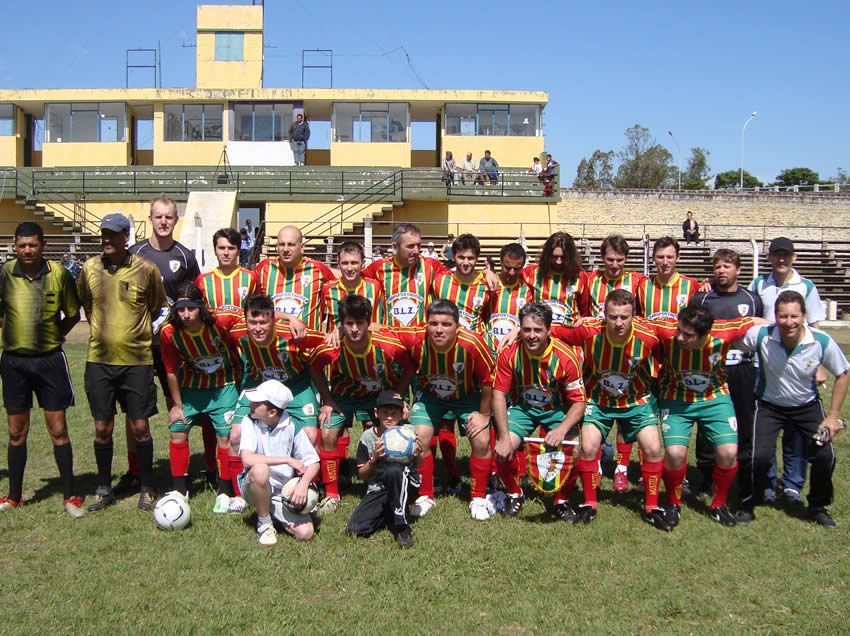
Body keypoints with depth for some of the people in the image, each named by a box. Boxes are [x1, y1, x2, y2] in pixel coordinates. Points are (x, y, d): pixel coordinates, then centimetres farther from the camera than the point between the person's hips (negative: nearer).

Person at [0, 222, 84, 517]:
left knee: (58, 430, 1)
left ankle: (69, 496, 11)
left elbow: (72, 315, 5)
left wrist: (49, 338, -3)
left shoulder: (59, 274, -5)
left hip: (50, 359, -1)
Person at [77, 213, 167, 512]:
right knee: (102, 428, 8)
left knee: (140, 427, 2)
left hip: (137, 360, -2)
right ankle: (104, 489, 24)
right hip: (99, 360, 2)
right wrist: (100, 331, 9)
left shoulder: (146, 269, -6)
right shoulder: (90, 268, 2)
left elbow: (158, 308, 6)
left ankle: (146, 488, 18)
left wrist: (137, 331, 2)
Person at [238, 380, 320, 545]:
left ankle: (276, 514, 15)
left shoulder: (291, 426, -6)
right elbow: (247, 459, -26)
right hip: (255, 488, -2)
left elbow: (313, 463, -4)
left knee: (305, 533, -18)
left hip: (283, 492, 2)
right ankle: (264, 524, -12)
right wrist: (288, 460, -24)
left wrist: (303, 484, -25)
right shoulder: (249, 422, -10)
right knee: (260, 469, -36)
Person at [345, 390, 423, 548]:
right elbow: (362, 475, 1)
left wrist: (418, 455, -15)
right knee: (354, 529, -19)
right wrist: (373, 459, -17)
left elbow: (418, 465, 8)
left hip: (403, 483, -2)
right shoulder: (368, 437, -2)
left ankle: (401, 525, -22)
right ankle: (388, 514, 12)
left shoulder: (409, 431, -3)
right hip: (377, 490, 2)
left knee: (393, 469, -38)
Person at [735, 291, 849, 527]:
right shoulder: (760, 335, -27)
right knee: (759, 455, -19)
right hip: (769, 405, -1)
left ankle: (818, 506, 20)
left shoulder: (822, 342, -22)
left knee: (825, 456, -10)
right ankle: (747, 504, 9)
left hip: (808, 406, 2)